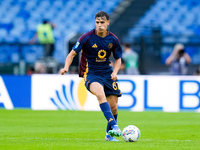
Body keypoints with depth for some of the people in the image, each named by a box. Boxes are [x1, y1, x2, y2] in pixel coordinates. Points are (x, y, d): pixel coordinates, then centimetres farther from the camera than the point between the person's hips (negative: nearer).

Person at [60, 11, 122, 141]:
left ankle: (110, 134, 24)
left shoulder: (113, 40, -1)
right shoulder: (87, 38, -10)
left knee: (113, 105, 0)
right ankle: (114, 126, -43)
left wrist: (115, 72, -7)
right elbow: (72, 53, -5)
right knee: (100, 93, -34)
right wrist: (66, 67, -23)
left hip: (107, 73, 4)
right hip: (90, 73, -4)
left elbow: (118, 59, 12)